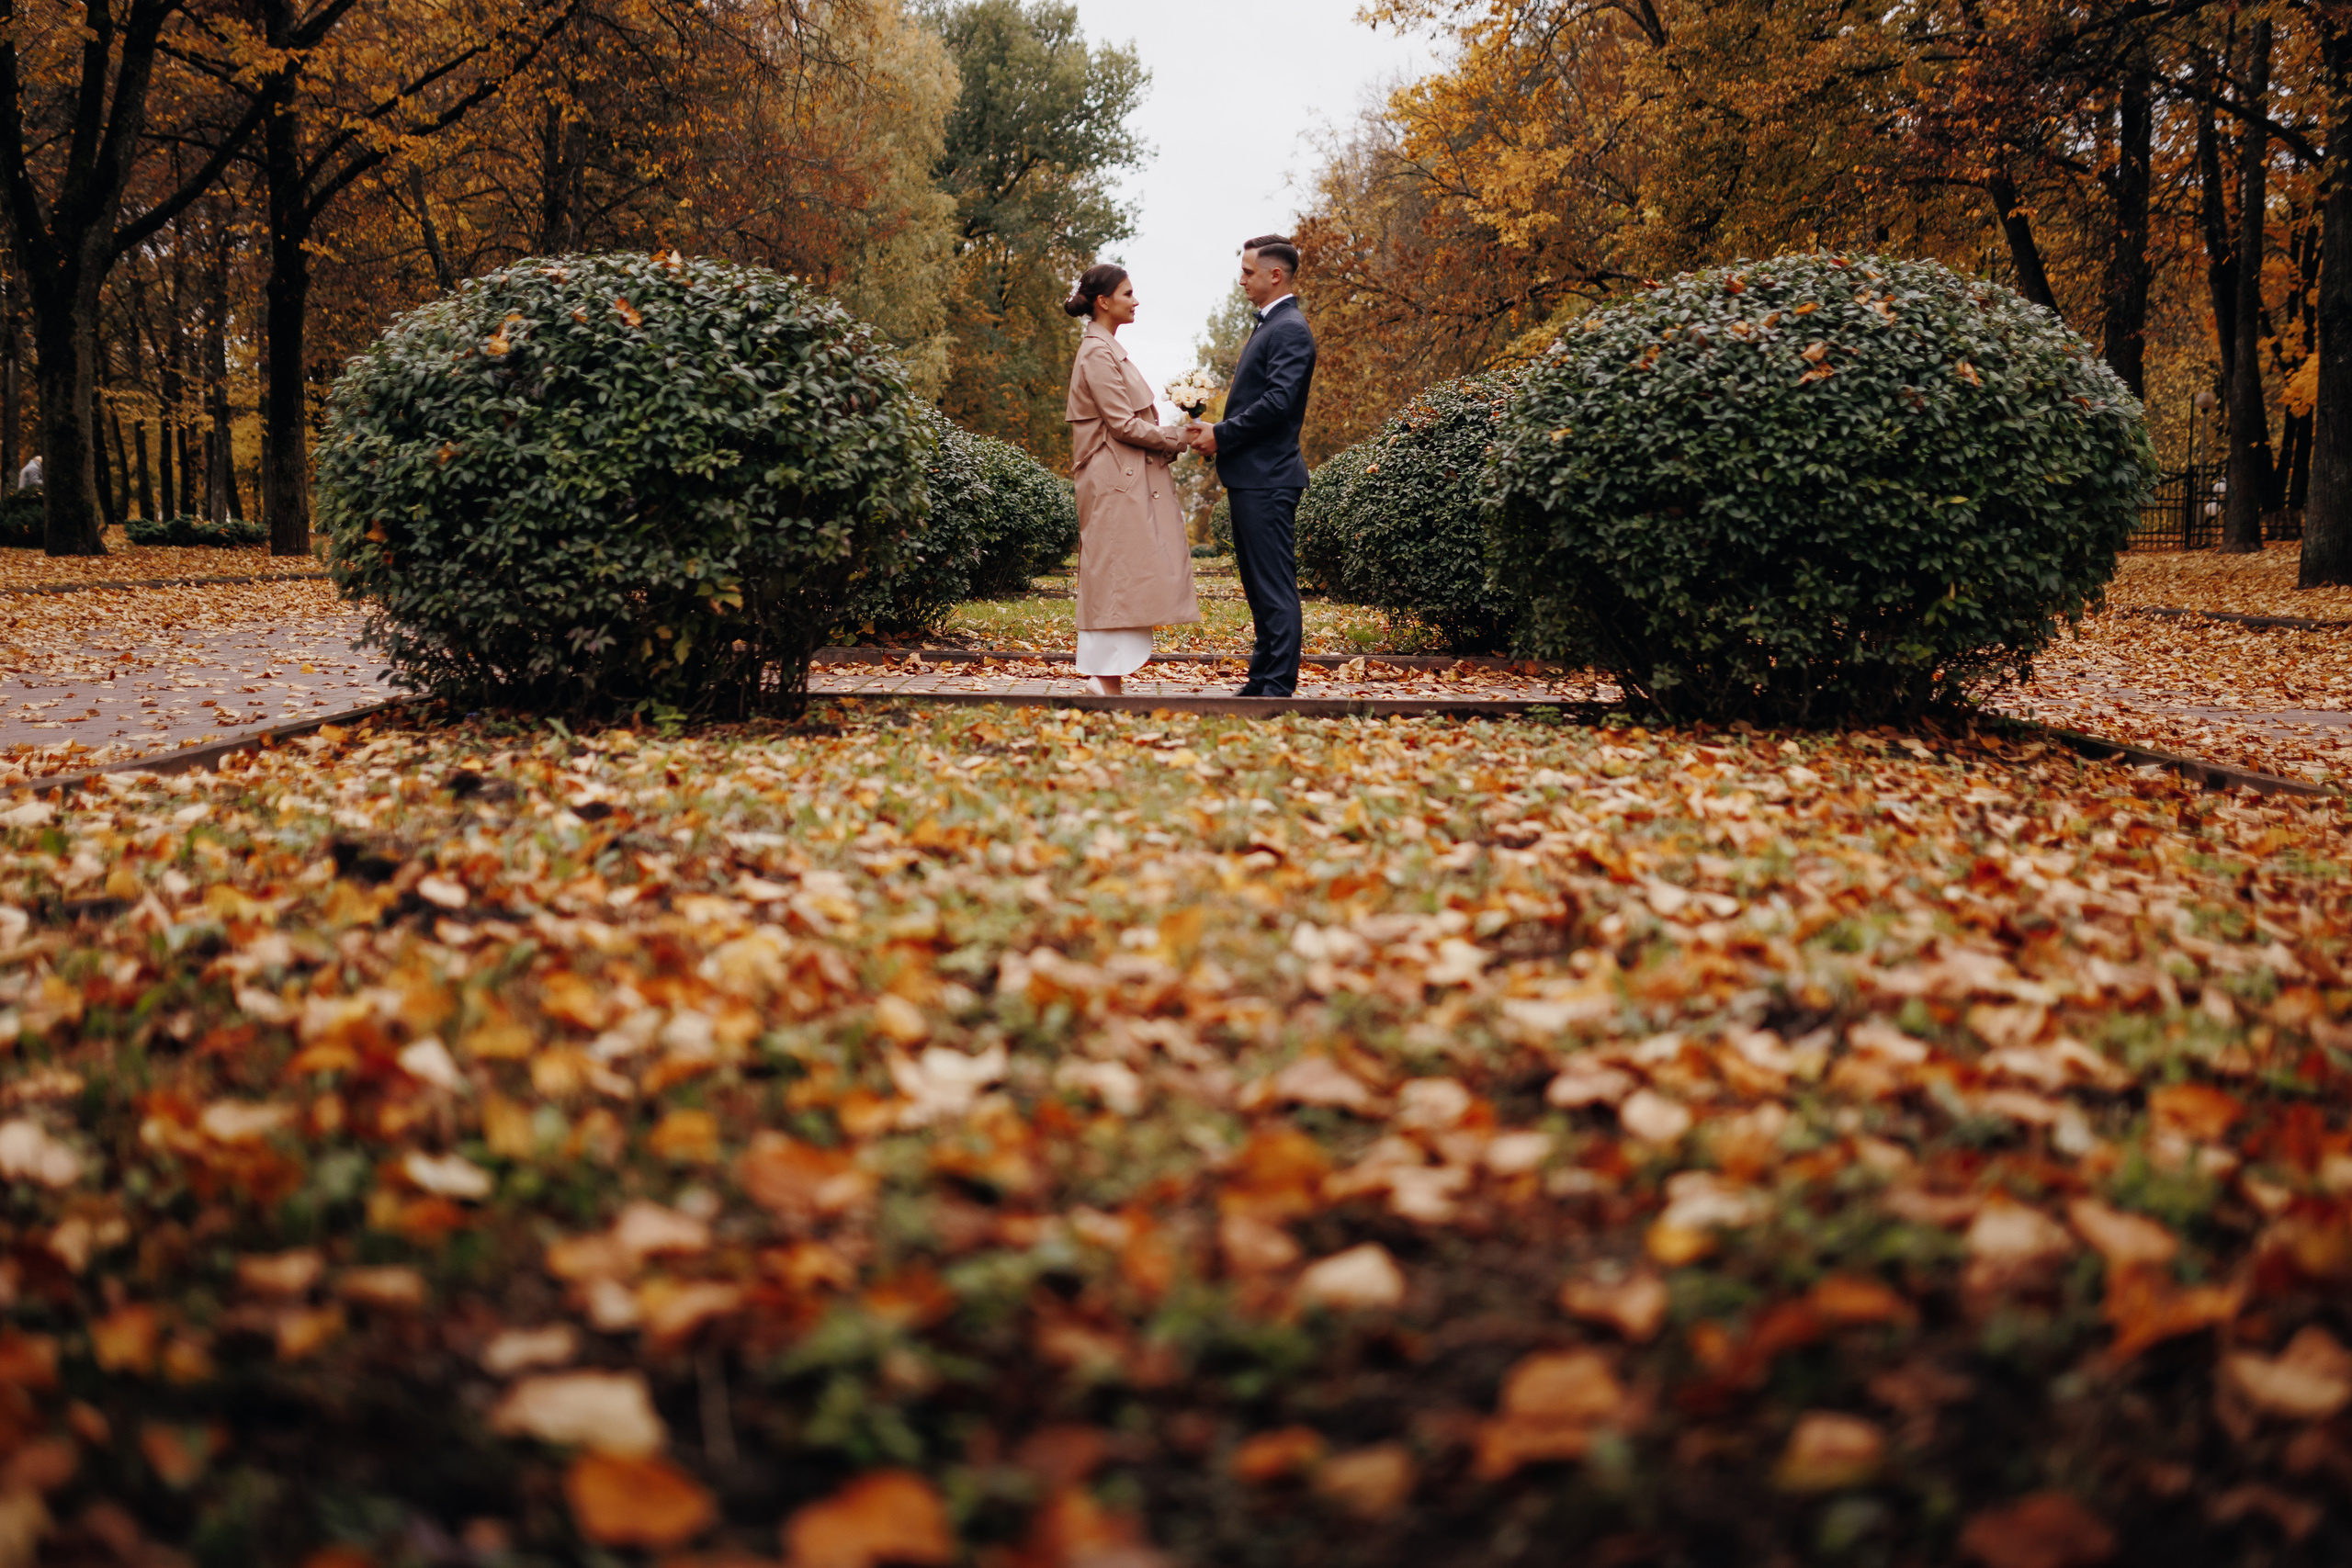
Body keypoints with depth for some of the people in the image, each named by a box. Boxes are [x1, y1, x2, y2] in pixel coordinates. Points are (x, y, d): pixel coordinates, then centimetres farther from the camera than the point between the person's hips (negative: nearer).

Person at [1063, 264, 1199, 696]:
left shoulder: (1107, 349, 19)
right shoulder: (1098, 352, -12)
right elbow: (1123, 424, -17)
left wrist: (1172, 439, 8)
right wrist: (1177, 437, -10)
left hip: (1128, 477, 10)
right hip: (1116, 479, -10)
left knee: (1117, 578, 7)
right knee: (1118, 575, -9)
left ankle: (1108, 677, 8)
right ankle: (1107, 677, -8)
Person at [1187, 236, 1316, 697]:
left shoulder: (1291, 330, -12)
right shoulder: (1270, 326, 20)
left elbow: (1278, 402, -22)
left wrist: (1221, 435, -14)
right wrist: (1217, 433, 7)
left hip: (1268, 478, -11)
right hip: (1251, 477, 11)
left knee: (1275, 585, -8)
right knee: (1258, 584, 13)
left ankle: (1278, 687, -6)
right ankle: (1263, 679, 20)